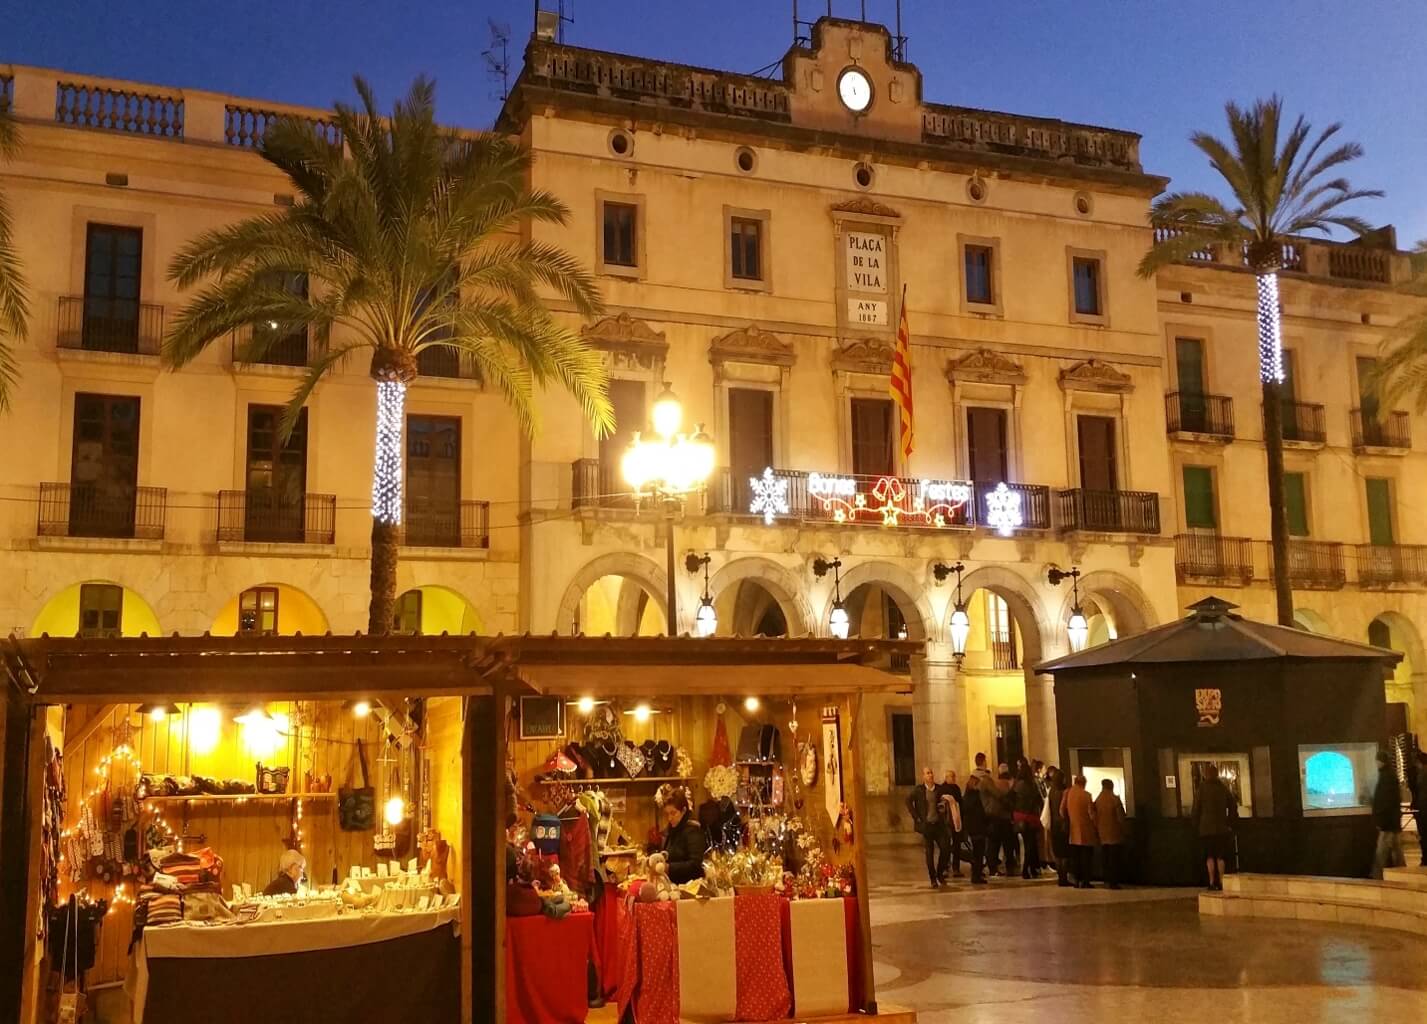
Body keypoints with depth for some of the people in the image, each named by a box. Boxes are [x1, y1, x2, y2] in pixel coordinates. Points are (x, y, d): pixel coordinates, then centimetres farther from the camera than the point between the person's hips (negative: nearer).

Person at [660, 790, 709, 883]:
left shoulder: (692, 829, -11)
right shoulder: (670, 829, 10)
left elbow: (695, 864, -18)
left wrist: (669, 867, -23)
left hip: (689, 886, -6)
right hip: (672, 884, 6)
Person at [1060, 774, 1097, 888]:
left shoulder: (1067, 793, -3)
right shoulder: (1086, 795, -13)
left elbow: (1062, 810, 1)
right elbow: (1091, 814, -11)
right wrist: (1095, 825, 4)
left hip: (1073, 831, 4)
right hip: (1086, 831, -4)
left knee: (1075, 856, 10)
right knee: (1086, 856, 3)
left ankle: (1077, 880, 11)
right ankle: (1085, 881, 1)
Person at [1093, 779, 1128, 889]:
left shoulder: (1097, 801, 2)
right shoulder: (1115, 799, -10)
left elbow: (1095, 819, 6)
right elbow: (1121, 817, -10)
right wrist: (1123, 831, 2)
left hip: (1103, 835, 4)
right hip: (1115, 835, -4)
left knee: (1106, 860, 11)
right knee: (1115, 859, 0)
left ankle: (1107, 882, 11)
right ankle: (1113, 882, -3)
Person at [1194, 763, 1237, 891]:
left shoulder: (1202, 788, -5)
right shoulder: (1223, 788, 5)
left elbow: (1196, 808, -3)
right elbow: (1233, 806, 8)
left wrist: (1197, 823, 9)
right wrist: (1229, 823, 15)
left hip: (1207, 828, -3)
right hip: (1222, 828, 3)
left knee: (1210, 856, 2)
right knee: (1220, 856, 8)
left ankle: (1212, 882, -5)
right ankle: (1221, 882, 4)